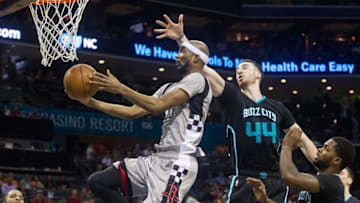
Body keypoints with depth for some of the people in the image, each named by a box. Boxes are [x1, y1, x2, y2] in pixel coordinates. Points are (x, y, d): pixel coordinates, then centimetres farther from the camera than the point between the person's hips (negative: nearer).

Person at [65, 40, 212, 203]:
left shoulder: (197, 80, -5)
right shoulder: (169, 88, 23)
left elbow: (157, 106, -17)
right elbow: (133, 112, 21)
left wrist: (120, 89, -14)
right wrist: (91, 102, 16)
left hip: (178, 162, -9)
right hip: (159, 159, 9)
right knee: (97, 181, 4)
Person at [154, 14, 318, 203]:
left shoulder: (278, 108, 14)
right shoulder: (233, 98, 7)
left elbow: (303, 141, 18)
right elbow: (202, 68, -4)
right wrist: (181, 38, -15)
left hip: (276, 182, 3)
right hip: (244, 182, -2)